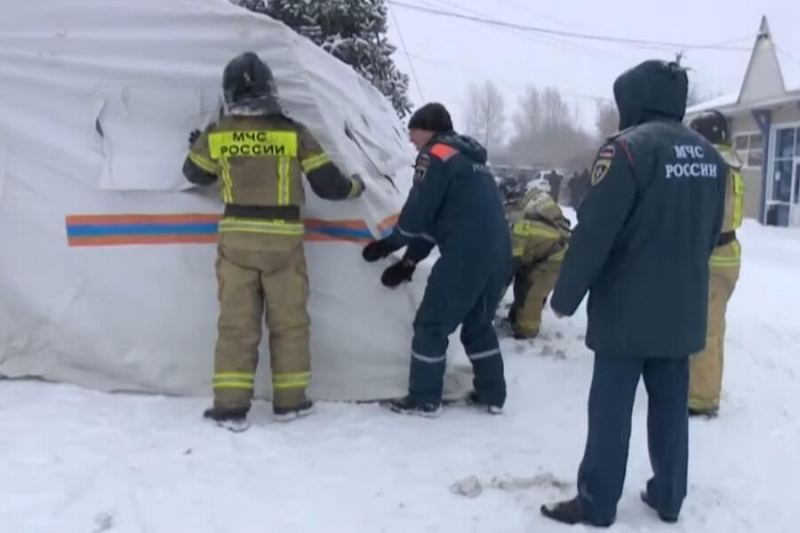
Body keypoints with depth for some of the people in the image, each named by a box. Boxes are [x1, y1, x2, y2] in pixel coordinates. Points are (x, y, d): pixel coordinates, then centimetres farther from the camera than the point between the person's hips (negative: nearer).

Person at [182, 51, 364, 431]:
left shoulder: (216, 136, 0)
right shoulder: (293, 133, -6)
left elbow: (194, 174, 19)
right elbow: (328, 185, -3)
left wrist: (199, 145, 39)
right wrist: (356, 185, 18)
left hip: (236, 239, 2)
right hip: (282, 240, -1)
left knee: (236, 322, 7)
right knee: (289, 322, 11)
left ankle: (231, 405, 6)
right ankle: (289, 400, 18)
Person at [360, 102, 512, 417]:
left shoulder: (436, 156, -2)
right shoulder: (469, 160, 25)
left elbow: (418, 212, -6)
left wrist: (388, 245, 12)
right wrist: (409, 262, 19)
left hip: (465, 256, -9)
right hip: (498, 255, 9)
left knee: (431, 324, 4)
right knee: (479, 324, 22)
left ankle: (423, 400, 11)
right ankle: (492, 395, 26)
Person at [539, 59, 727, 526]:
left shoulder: (629, 147, -16)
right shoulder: (710, 155, 9)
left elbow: (593, 233, -18)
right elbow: (711, 235, 16)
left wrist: (565, 297, -9)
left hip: (628, 310, -7)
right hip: (684, 311, 7)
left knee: (611, 408, 2)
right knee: (671, 405, 16)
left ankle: (597, 504, 11)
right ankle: (669, 497, 27)